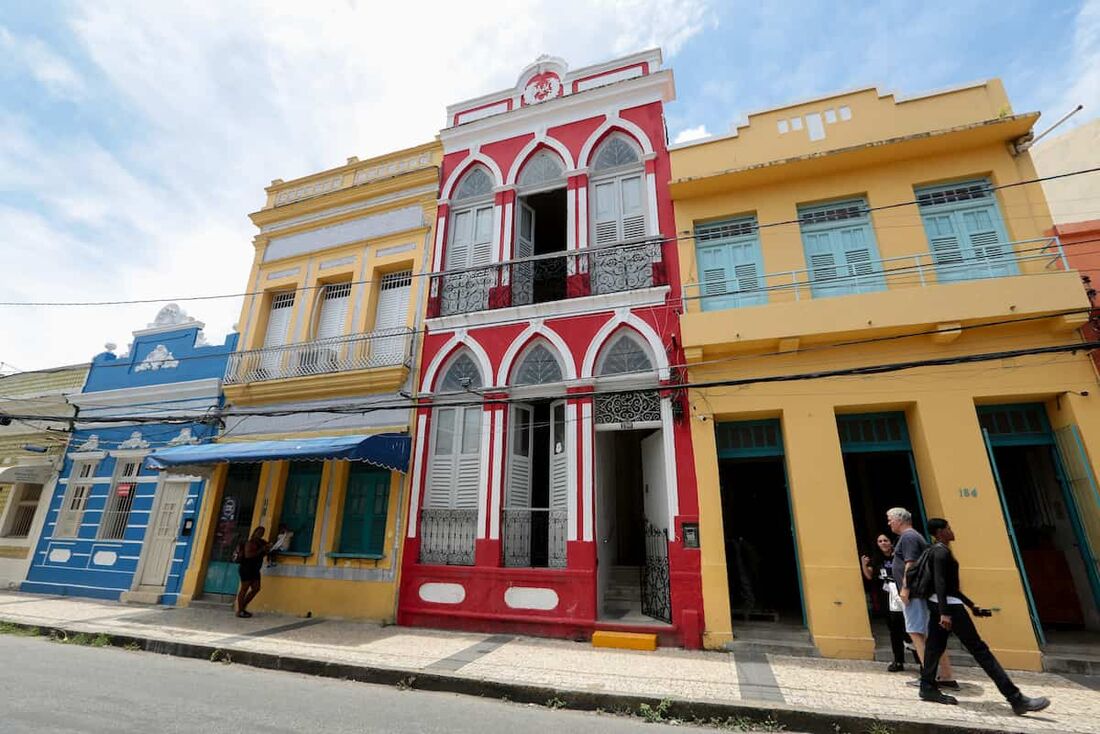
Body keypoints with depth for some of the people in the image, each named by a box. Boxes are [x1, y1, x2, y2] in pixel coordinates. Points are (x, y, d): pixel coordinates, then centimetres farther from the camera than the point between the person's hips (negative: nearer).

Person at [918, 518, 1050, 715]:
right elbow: (939, 583, -23)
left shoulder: (936, 551, 17)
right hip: (947, 605, -10)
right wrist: (944, 613, -28)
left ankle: (928, 687, 10)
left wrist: (971, 605, 24)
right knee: (979, 649, -5)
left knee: (935, 646, 8)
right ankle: (1016, 699, 1)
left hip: (938, 604, 10)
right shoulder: (941, 551, -13)